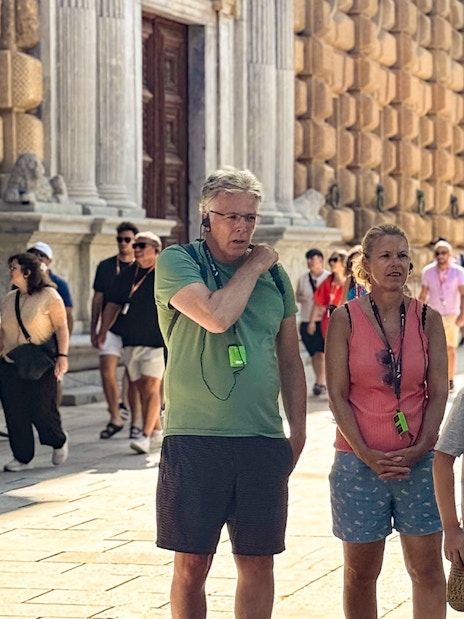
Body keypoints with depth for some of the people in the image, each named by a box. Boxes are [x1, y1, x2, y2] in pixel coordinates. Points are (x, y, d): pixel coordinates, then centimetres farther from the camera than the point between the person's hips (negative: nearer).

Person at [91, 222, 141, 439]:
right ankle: (115, 418, 2)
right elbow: (98, 299, 10)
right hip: (111, 328, 1)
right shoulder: (105, 266, 7)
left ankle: (135, 422, 11)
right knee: (107, 372, -10)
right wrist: (93, 329, 7)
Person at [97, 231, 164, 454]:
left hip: (157, 342, -6)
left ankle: (146, 435, -15)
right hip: (130, 342, 6)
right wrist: (103, 331, 7)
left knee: (151, 387, -13)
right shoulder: (126, 275, 13)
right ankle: (157, 432, 19)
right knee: (141, 389, 9)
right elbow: (113, 304, 16)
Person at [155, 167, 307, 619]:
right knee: (191, 565, 1)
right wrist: (252, 267, -7)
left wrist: (298, 432, 10)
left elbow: (289, 361, 17)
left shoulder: (275, 275, 12)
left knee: (257, 564, 7)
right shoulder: (177, 262, -2)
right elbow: (217, 317, -21)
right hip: (194, 439, -4)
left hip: (263, 442, 4)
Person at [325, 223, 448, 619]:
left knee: (427, 567, 1)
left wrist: (421, 448, -10)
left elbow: (438, 391, 2)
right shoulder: (345, 319, -2)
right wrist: (366, 454, -13)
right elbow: (337, 394, -4)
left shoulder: (428, 320, 4)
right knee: (360, 571, 7)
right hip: (359, 459, -1)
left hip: (419, 459, 1)